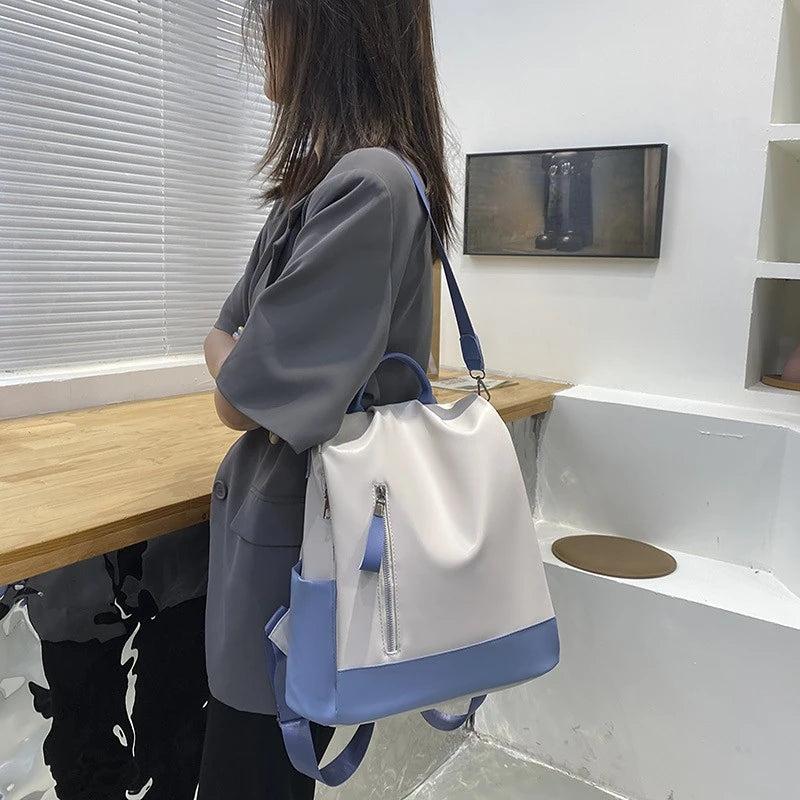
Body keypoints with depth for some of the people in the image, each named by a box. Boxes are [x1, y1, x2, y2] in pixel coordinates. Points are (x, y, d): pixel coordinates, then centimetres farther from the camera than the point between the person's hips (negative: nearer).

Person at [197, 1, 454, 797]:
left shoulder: (369, 184, -22)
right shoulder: (328, 179, 8)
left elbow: (243, 401, -21)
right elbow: (224, 334, 12)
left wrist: (234, 367, -1)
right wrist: (243, 365, -8)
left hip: (296, 544, -8)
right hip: (278, 513, 8)